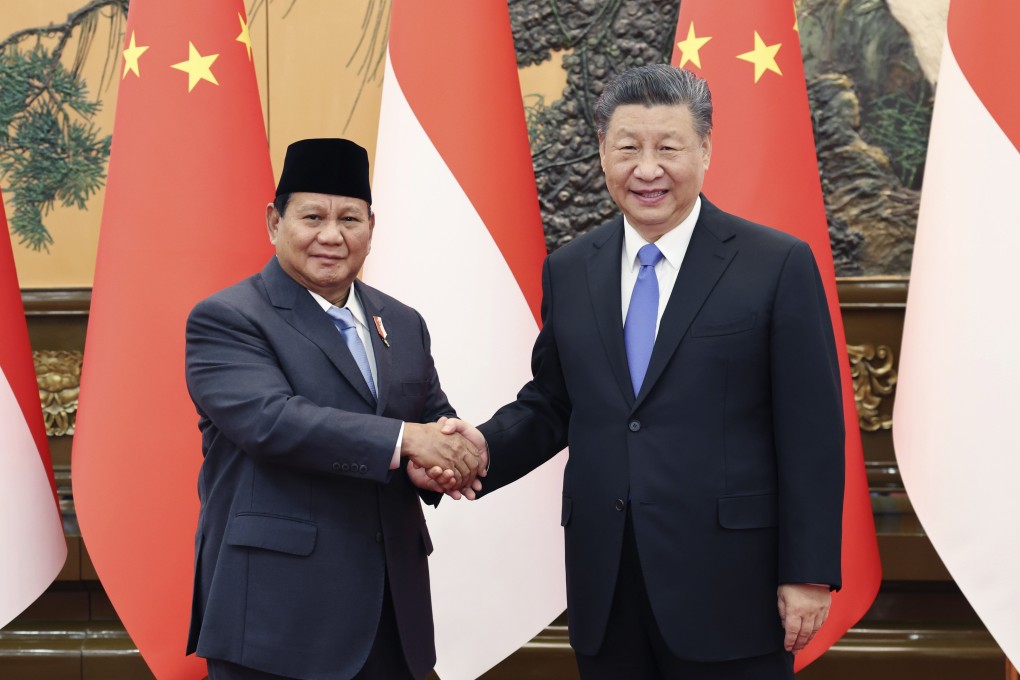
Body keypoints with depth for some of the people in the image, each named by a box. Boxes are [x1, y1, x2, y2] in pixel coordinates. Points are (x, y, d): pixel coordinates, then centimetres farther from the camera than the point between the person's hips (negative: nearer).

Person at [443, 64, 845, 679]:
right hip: (605, 590, 4)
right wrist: (490, 447, -5)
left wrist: (809, 575, -9)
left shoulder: (779, 265, -5)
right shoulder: (569, 271, 9)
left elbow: (812, 434, -6)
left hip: (729, 583, -4)